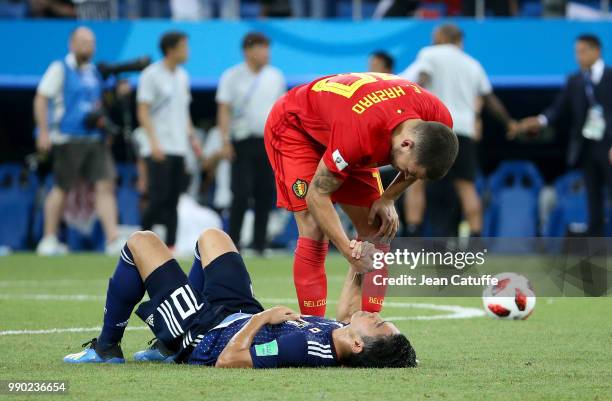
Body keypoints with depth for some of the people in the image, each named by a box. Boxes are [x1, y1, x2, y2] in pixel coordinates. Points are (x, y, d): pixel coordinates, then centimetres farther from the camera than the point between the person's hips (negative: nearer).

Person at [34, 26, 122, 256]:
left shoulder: (94, 72, 16)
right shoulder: (60, 69, -3)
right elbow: (41, 99, -8)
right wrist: (43, 132, -16)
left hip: (94, 138, 6)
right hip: (67, 139, -6)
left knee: (105, 185, -6)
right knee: (62, 188, 0)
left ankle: (113, 239, -10)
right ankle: (49, 240, 12)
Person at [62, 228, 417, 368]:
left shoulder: (307, 347, -46)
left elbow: (228, 360, -40)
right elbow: (347, 314, 4)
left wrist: (263, 317, -30)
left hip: (206, 336, -8)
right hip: (242, 313, 8)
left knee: (141, 243, 5)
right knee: (211, 236, 28)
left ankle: (106, 349, 25)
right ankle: (167, 348, 37)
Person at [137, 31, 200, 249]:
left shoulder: (182, 76, 15)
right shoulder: (151, 75, -7)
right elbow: (143, 112, -11)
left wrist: (192, 137, 12)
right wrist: (154, 142, -21)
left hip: (179, 148, 7)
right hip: (159, 149, -7)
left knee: (173, 200, 3)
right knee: (159, 197, -11)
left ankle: (170, 245, 3)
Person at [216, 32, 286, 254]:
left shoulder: (275, 77, 10)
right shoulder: (232, 77, -1)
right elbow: (224, 110, -4)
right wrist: (225, 139, -13)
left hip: (269, 142, 4)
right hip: (243, 141, -4)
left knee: (265, 194, 1)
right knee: (242, 193, -10)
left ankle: (259, 244, 7)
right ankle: (232, 243, -4)